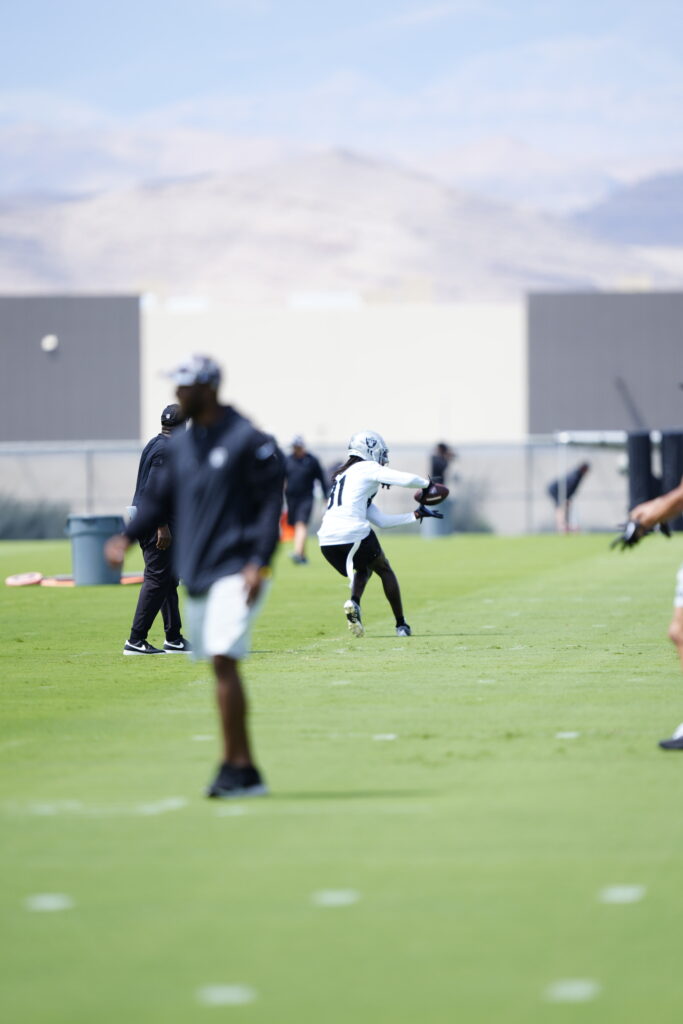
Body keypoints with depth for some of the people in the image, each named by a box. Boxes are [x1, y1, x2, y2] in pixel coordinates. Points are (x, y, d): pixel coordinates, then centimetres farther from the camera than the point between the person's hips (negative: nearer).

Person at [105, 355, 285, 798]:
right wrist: (128, 537, 6)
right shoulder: (181, 445, 13)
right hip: (196, 573, 8)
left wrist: (259, 562, -20)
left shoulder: (248, 441, -10)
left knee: (224, 658, -18)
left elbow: (271, 503, -11)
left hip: (236, 570, -8)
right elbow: (161, 496, 21)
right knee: (220, 666, 11)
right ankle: (242, 767, 18)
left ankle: (238, 767, -17)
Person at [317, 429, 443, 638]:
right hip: (353, 534, -6)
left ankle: (354, 602, 2)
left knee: (363, 569, 31)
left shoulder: (343, 475, 28)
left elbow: (381, 520, 27)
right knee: (384, 570, 19)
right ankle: (401, 624, 20)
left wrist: (416, 515, 29)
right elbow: (407, 480, -5)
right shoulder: (367, 469, 5)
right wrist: (426, 482, 18)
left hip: (327, 542, 6)